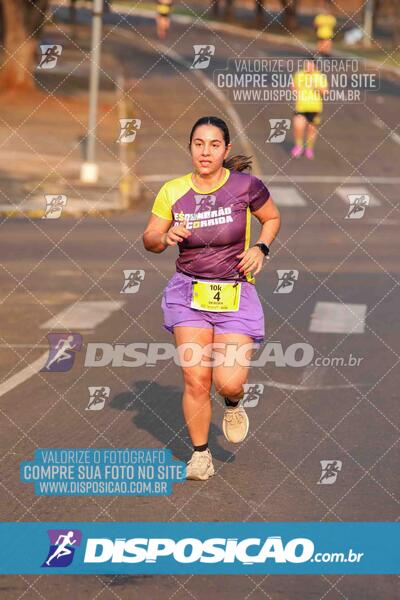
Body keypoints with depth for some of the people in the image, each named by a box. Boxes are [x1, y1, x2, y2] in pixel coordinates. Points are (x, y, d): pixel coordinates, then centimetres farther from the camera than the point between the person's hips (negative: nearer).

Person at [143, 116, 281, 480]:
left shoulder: (246, 186, -9)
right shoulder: (173, 191, -4)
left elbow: (272, 218, 10)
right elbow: (149, 239, 5)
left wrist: (260, 248, -7)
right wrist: (166, 237, -16)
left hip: (234, 294, -1)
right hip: (189, 292, 1)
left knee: (228, 382, -12)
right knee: (195, 378, -5)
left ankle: (233, 403, 27)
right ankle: (200, 454, 15)